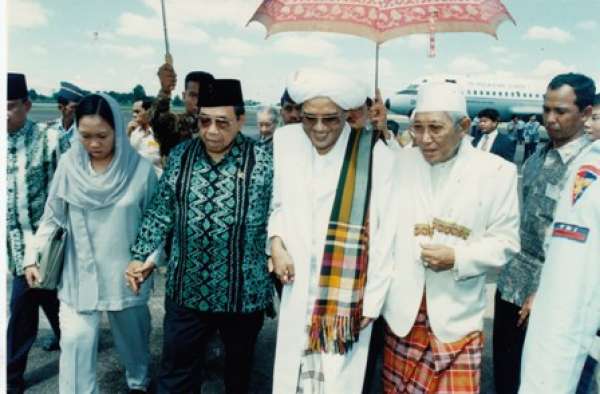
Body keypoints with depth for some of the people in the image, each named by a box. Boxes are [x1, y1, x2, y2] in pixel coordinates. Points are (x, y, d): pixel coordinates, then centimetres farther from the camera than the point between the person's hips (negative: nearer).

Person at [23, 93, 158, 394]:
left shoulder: (140, 169, -12)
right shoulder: (69, 165, -7)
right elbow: (53, 217, 1)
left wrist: (150, 260, -8)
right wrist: (33, 256, -3)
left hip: (125, 272, 0)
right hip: (79, 272, 1)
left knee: (132, 334, 18)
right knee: (75, 341, -1)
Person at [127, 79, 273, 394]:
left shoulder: (263, 160, -9)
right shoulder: (180, 156, 0)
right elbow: (160, 212, 6)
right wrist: (140, 256, 2)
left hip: (244, 291, -2)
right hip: (187, 289, 2)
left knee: (239, 368, 21)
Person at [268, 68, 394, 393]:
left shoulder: (375, 154, -12)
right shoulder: (285, 140, 0)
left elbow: (385, 234, -9)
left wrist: (371, 300, -8)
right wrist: (275, 243, -2)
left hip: (346, 293, -3)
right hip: (298, 289, 3)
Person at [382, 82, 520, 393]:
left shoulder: (496, 171, -6)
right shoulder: (399, 161, 1)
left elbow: (505, 240, -3)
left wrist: (458, 259, -16)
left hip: (456, 314, -2)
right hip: (402, 307, 3)